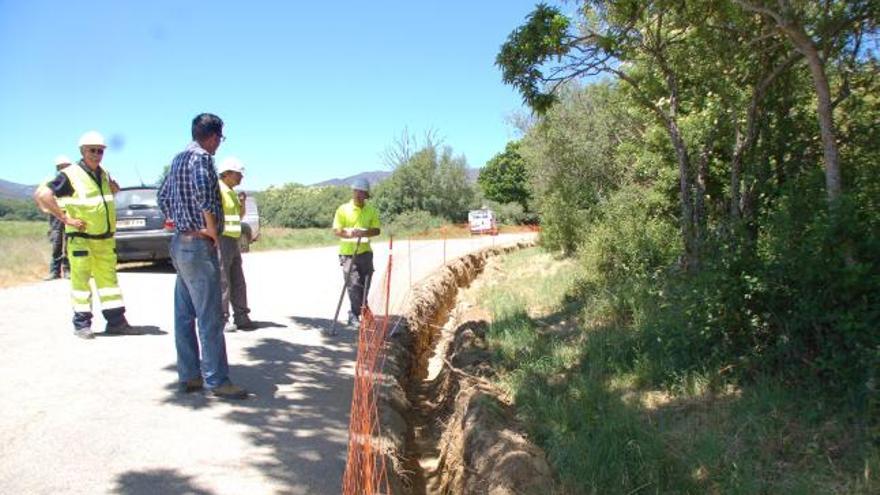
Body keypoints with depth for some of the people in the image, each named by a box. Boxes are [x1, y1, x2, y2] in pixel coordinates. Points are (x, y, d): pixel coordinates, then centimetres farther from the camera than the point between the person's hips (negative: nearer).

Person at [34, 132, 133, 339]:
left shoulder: (103, 174, 11)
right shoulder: (70, 174, -10)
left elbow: (115, 188, 34)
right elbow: (42, 194, -19)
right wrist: (65, 218, -19)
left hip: (106, 238, 6)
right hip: (81, 238, -6)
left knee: (108, 278, 9)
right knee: (80, 279, -1)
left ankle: (116, 320, 14)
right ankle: (81, 323, 8)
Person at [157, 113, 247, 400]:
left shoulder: (179, 159, 15)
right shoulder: (201, 157, -14)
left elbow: (163, 196, 23)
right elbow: (204, 196, -29)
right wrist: (213, 231, -18)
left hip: (180, 243, 10)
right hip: (199, 246, -10)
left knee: (184, 314, 12)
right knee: (210, 317, -6)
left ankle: (189, 376, 19)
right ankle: (216, 381, -1)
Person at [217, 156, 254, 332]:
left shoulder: (231, 191, 18)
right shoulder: (218, 189, -10)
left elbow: (240, 215, 24)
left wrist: (242, 201, 7)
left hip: (233, 240, 9)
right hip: (221, 239, -9)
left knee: (238, 281, 11)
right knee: (222, 281, -6)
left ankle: (241, 317, 17)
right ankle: (221, 320, 0)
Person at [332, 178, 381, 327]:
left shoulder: (371, 210, 8)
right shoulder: (343, 209, -1)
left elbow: (376, 230, 2)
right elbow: (336, 230, -6)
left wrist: (364, 232, -17)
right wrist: (350, 234, -24)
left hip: (365, 252, 4)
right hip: (348, 253, -4)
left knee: (365, 284, 6)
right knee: (354, 284, -9)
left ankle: (355, 314, 20)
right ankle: (355, 315, 1)